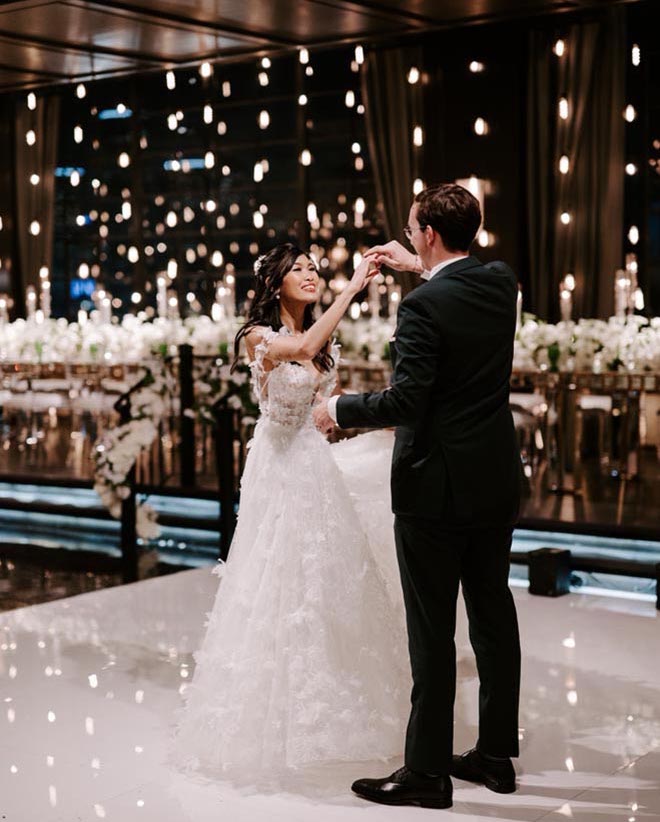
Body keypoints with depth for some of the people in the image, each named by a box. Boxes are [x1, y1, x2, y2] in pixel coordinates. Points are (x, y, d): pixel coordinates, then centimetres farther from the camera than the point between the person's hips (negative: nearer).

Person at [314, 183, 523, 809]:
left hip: (435, 486, -8)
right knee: (493, 614, 14)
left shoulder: (423, 306, -18)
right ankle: (496, 755, 25)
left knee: (432, 629, 0)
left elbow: (405, 400, -20)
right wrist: (420, 268, 32)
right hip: (497, 480, 8)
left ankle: (427, 769, 8)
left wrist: (338, 410, -5)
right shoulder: (502, 283, 4)